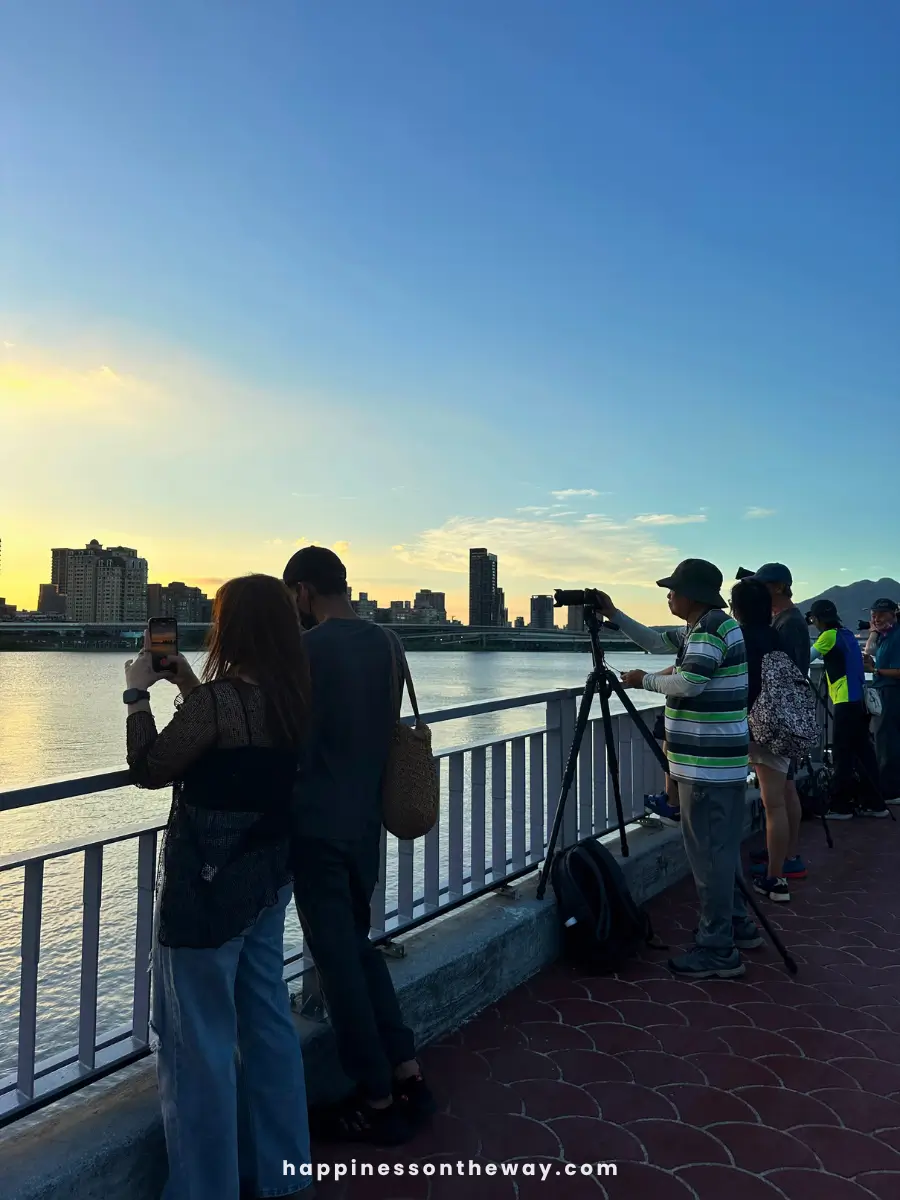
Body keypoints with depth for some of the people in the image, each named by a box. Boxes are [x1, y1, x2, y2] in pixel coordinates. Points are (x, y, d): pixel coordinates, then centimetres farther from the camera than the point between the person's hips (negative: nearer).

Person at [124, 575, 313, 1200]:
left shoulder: (217, 698, -23)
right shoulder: (292, 697, 0)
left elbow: (149, 769, -12)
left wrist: (138, 693, -2)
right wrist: (189, 688, 13)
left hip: (208, 884, -8)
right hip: (268, 876, 8)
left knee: (199, 1038, 9)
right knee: (268, 1019, 20)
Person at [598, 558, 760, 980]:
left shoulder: (711, 629, -17)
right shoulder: (705, 628, 15)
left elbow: (688, 683, -27)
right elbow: (656, 642, 24)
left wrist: (645, 680, -10)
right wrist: (614, 615, 19)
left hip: (707, 765, -11)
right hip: (720, 760, 11)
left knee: (708, 851, -5)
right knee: (721, 848, 19)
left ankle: (718, 951, 2)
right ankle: (736, 926, 31)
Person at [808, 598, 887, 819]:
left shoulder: (829, 635, -9)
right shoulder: (847, 635, 15)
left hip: (846, 702, -8)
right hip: (859, 700, 8)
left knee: (843, 755, -5)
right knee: (863, 752, 11)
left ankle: (840, 807, -1)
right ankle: (873, 803, 15)